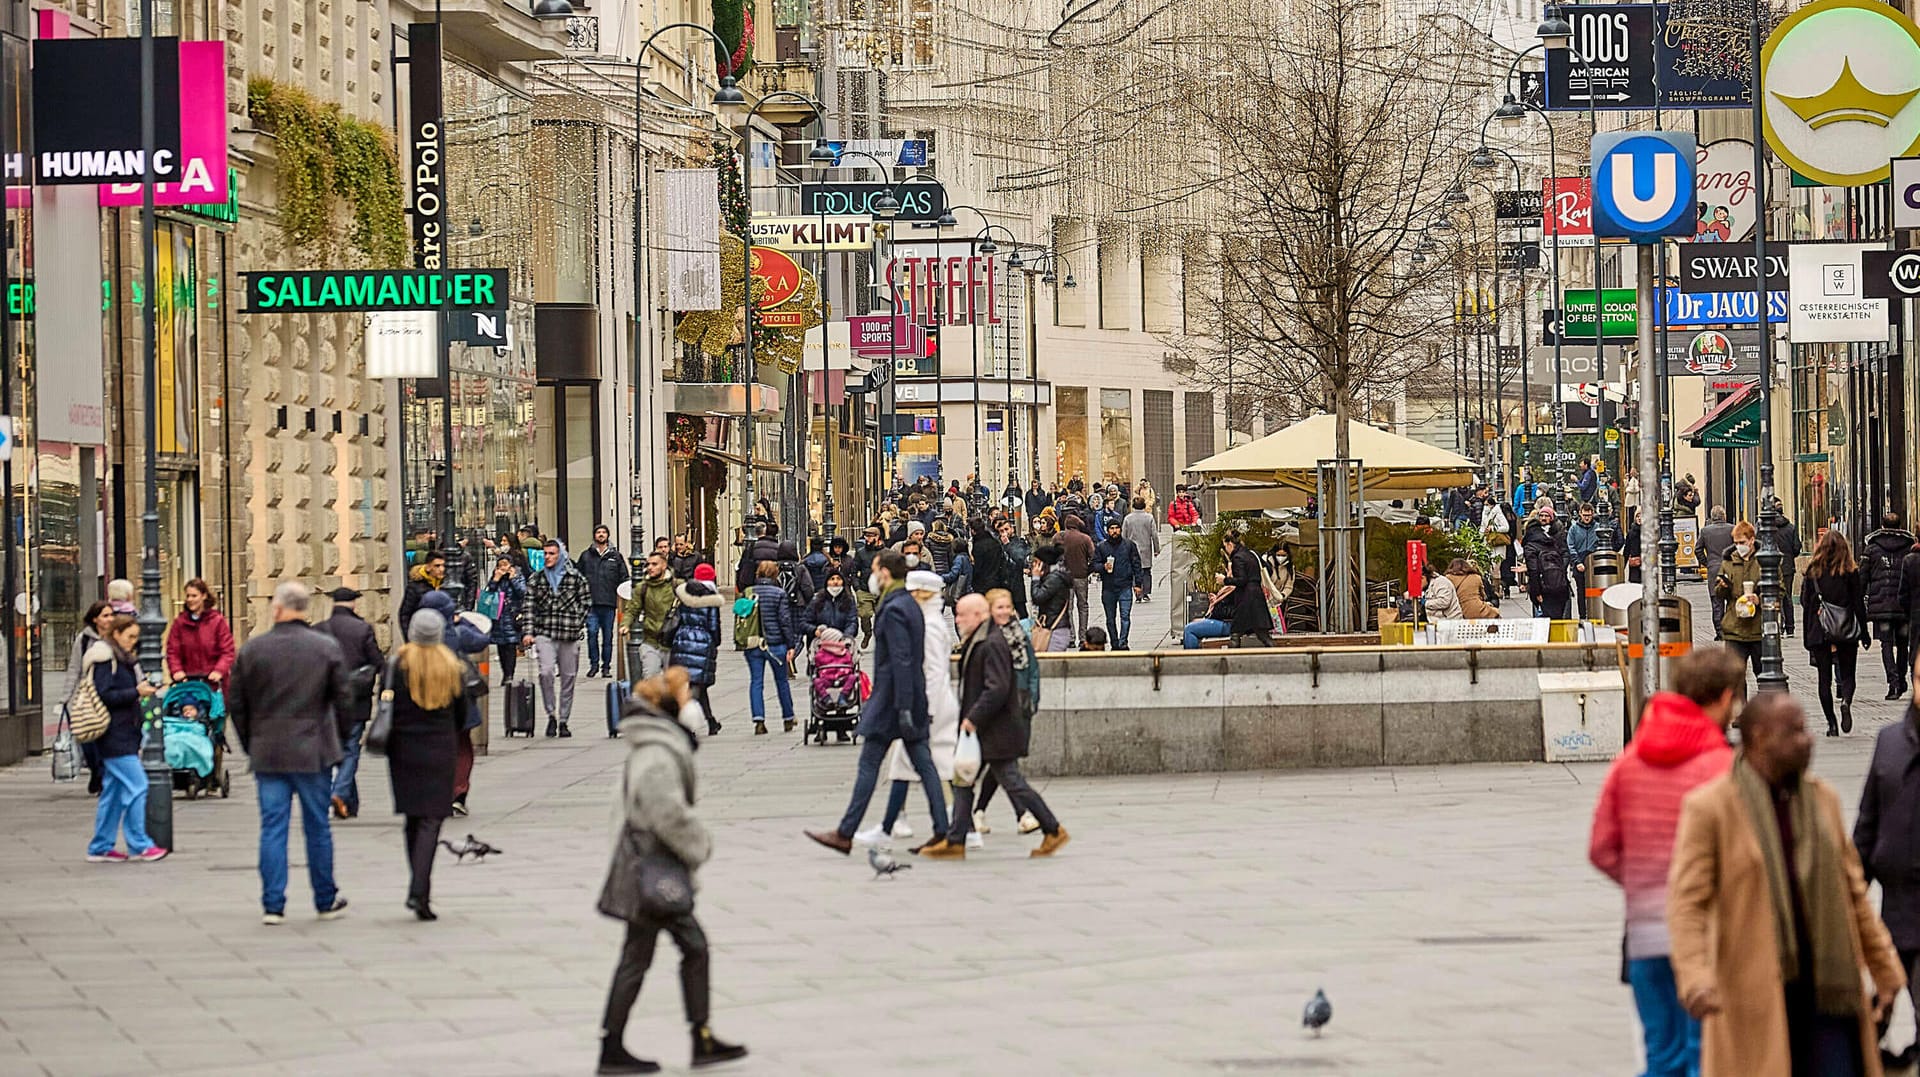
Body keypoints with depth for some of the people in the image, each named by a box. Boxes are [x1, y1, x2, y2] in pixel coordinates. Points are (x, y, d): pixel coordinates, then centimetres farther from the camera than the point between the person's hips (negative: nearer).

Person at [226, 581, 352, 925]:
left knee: (272, 828, 4)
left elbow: (235, 704, 3)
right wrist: (335, 739, 14)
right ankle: (326, 900, 19)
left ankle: (272, 904, 1)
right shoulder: (327, 648, -4)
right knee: (317, 827, 10)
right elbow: (343, 701, -1)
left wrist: (250, 743, 14)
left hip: (267, 754, 0)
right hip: (313, 753, 0)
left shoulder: (252, 650, -3)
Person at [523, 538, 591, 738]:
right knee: (546, 672, -19)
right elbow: (530, 606, 6)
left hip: (569, 635, 0)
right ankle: (551, 716, -6)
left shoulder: (576, 577, 4)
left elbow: (586, 601, 10)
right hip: (544, 633, 0)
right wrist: (528, 632, -4)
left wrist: (577, 623, -1)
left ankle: (563, 721, 15)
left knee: (568, 677, 4)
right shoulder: (537, 579, 8)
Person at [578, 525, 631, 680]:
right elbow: (578, 574, 12)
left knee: (607, 635, 4)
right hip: (591, 603, -1)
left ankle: (606, 666, 11)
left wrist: (622, 597, 1)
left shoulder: (615, 556, 10)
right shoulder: (586, 555, 9)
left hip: (609, 603, 1)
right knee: (592, 632, -11)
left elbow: (623, 578, 11)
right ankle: (594, 664, 0)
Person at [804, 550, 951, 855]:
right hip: (915, 698, 9)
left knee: (868, 765, -4)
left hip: (891, 701, -9)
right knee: (924, 765, 6)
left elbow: (901, 661, -22)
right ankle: (942, 834, 3)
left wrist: (903, 709, -24)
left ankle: (845, 835, 0)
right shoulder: (910, 605, 14)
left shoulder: (893, 610, -16)